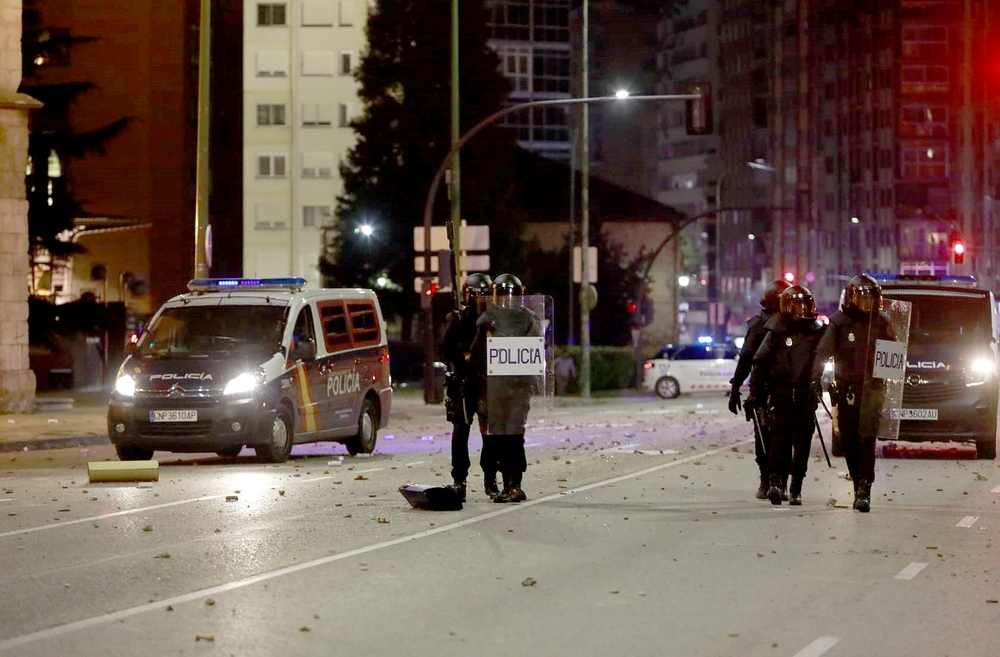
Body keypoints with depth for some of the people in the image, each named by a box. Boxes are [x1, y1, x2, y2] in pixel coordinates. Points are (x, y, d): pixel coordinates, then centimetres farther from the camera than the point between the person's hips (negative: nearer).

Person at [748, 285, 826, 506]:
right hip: (780, 394, -3)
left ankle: (795, 489, 9)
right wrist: (756, 392, -2)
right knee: (780, 439, -14)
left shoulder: (817, 332, 11)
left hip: (806, 396, 3)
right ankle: (775, 482, -21)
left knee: (802, 443, 3)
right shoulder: (777, 333, 1)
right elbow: (760, 363, 1)